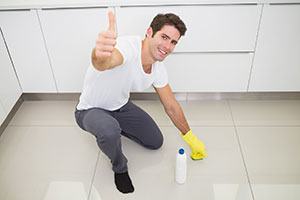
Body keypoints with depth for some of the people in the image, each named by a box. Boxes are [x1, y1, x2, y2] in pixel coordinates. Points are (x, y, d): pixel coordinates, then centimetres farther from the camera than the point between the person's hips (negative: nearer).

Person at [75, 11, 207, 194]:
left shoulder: (158, 68, -11)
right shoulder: (128, 47, -35)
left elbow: (171, 106, 1)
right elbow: (103, 62, -61)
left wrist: (191, 139, 9)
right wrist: (101, 55, -88)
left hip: (121, 107, 6)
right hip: (90, 110, -6)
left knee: (156, 142, 8)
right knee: (110, 132, -39)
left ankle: (114, 126, 27)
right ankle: (120, 168, -3)